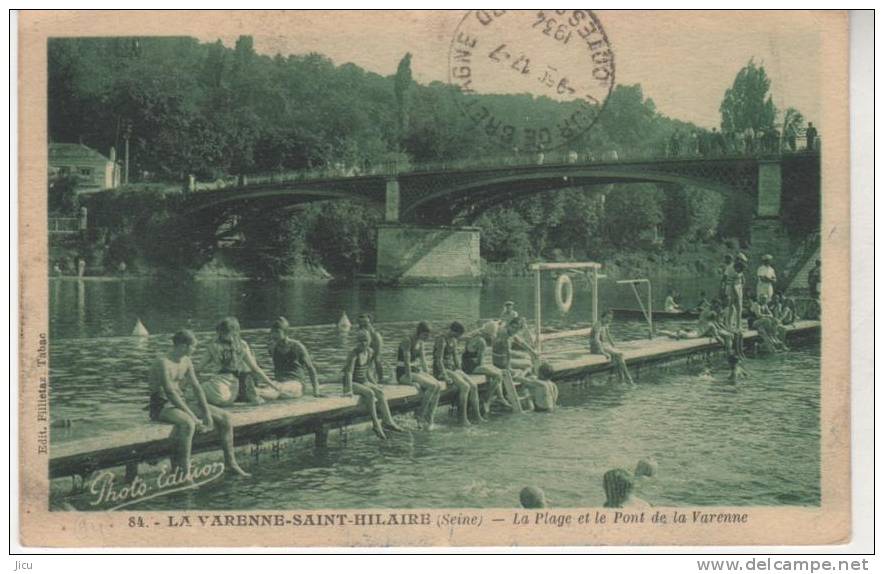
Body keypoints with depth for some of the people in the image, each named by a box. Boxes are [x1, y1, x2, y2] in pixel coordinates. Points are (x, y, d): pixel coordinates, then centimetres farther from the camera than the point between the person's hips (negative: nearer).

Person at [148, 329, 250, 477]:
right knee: (188, 423, -41)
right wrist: (193, 416, -27)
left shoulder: (186, 362, 8)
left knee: (224, 418, -2)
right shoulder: (163, 362, -18)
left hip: (181, 403, 8)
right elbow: (170, 393, -25)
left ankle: (230, 463, 7)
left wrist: (207, 413, -5)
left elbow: (196, 387, 6)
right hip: (162, 406, -8)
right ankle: (185, 472, -34)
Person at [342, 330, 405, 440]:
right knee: (370, 393, -31)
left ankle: (388, 421, -27)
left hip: (363, 381, 7)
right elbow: (349, 372, -25)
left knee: (380, 392, -19)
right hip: (352, 383, -7)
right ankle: (376, 424, -30)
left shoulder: (369, 352, 5)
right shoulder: (354, 354, -17)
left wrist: (374, 384, 14)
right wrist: (349, 390, -32)